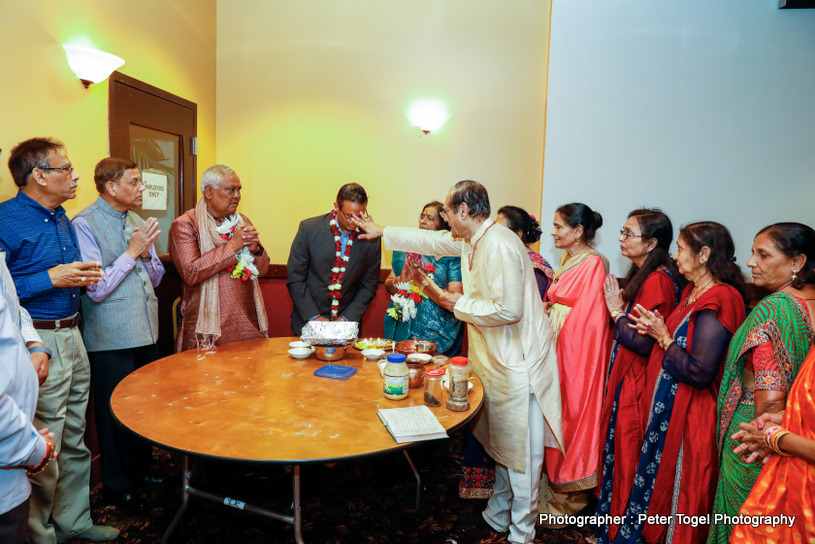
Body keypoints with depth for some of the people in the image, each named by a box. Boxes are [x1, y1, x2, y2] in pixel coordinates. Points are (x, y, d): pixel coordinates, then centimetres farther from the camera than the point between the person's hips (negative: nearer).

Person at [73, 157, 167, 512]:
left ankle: (141, 469, 37)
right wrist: (132, 252, -17)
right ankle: (117, 484, 28)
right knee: (116, 412, 9)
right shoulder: (85, 224, -12)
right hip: (111, 339, -6)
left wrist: (147, 254, -7)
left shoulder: (137, 221, 9)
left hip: (146, 333, 6)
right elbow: (96, 289, -18)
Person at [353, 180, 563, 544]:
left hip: (516, 363, -9)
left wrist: (461, 305, -12)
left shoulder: (499, 246, -22)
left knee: (519, 452, 4)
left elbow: (508, 310, -27)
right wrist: (382, 232, 29)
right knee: (499, 444, 20)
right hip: (494, 360, 10)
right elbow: (432, 241, 24)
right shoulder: (470, 241, 9)